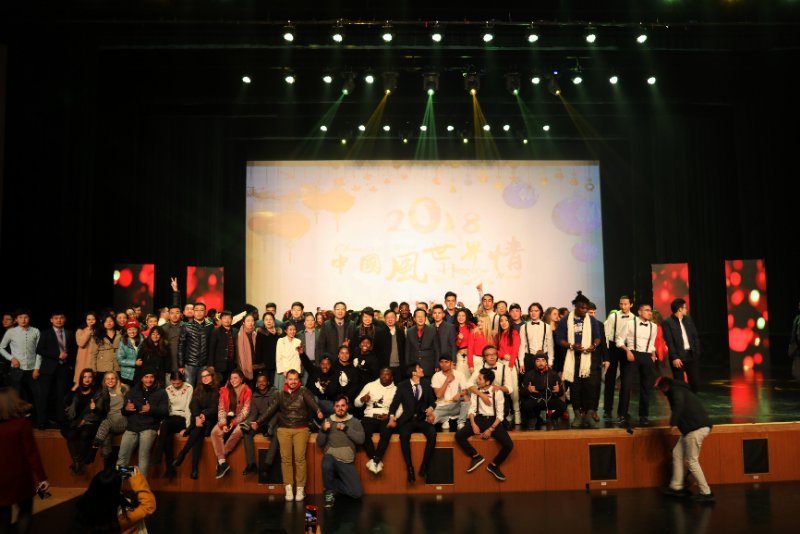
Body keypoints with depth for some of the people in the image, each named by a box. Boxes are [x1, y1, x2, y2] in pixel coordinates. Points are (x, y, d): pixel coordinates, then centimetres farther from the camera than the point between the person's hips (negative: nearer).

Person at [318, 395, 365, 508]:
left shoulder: (355, 422, 5)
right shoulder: (327, 421, 8)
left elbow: (361, 439, -8)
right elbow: (319, 444, 6)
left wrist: (346, 429, -15)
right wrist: (324, 431, -12)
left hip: (347, 462, 1)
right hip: (331, 457, -1)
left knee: (357, 493, -11)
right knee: (327, 464, -38)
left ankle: (332, 485, 15)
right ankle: (329, 491, -10)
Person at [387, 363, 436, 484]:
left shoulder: (426, 386, 14)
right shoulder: (402, 386, 5)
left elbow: (432, 401, 21)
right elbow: (395, 403, 2)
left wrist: (430, 408, -2)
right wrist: (392, 417, -14)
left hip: (422, 420, 2)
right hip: (407, 420, -2)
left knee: (432, 433, -30)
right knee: (404, 435, -35)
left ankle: (424, 467, -21)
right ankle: (410, 468, -25)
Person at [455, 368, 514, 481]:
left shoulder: (497, 392, -7)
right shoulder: (476, 391, 3)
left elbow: (500, 414, -7)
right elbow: (472, 409, 2)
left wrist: (490, 429, -17)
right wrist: (473, 425, -15)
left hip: (493, 420, -2)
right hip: (479, 419, 2)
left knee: (509, 445, -23)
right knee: (459, 435, -21)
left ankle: (494, 465, 5)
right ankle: (476, 457, 1)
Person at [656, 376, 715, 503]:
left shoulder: (676, 391, -6)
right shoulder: (681, 390, 23)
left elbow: (679, 404, -27)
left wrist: (673, 421, -26)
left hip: (696, 429, -10)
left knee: (692, 461, -3)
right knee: (677, 453, 14)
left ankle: (706, 493, 3)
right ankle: (676, 487, 17)